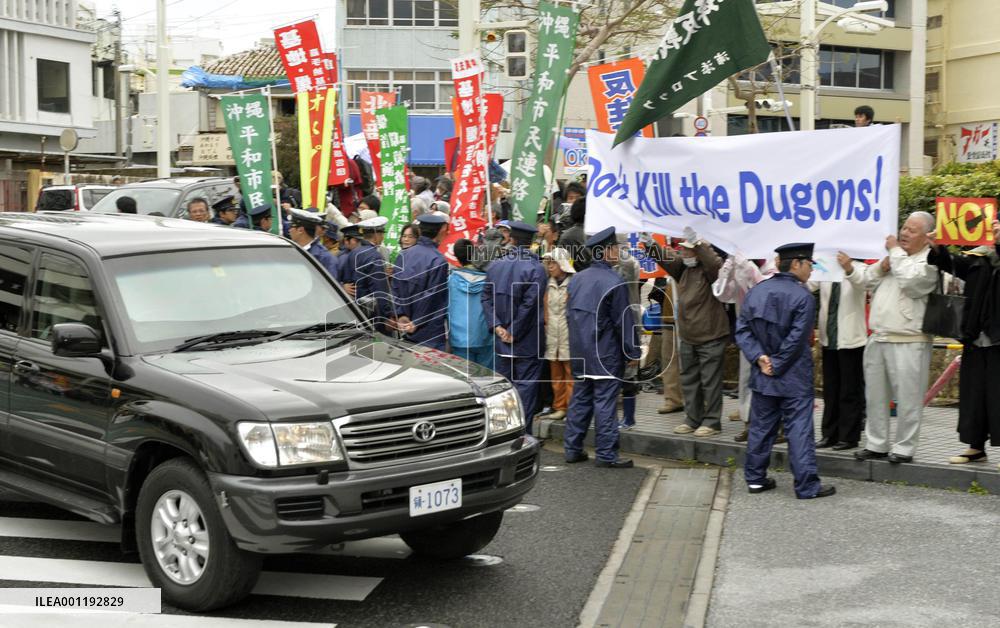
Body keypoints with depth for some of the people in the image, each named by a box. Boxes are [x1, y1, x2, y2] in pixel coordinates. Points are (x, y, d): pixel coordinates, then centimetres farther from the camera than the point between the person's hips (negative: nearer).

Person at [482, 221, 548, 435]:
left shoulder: (494, 266, 3)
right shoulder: (536, 268, -14)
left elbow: (487, 299, 1)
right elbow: (529, 305, -17)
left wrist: (497, 326, -2)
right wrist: (515, 333, -10)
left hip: (502, 343, 5)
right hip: (528, 344, -5)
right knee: (526, 389, 1)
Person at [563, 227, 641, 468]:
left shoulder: (577, 279, 9)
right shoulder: (615, 282, -14)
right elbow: (624, 321, -13)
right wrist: (633, 352, -5)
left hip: (580, 352, 7)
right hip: (606, 355, -7)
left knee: (580, 398, 13)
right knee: (605, 401, -3)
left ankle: (572, 448, 16)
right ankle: (606, 454, 1)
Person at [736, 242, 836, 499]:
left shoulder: (756, 291, 5)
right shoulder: (803, 297, -13)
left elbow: (742, 329, 0)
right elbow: (797, 338, -17)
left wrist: (759, 358, -7)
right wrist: (777, 365, -10)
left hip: (762, 375, 5)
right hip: (794, 378, -5)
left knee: (761, 427, 14)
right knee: (799, 430, -2)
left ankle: (755, 478, 21)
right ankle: (807, 485, 0)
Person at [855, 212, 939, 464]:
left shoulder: (930, 261, -6)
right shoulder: (895, 255, 18)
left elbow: (910, 281, -22)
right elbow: (868, 280, 18)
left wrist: (895, 252, -10)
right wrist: (883, 265, -2)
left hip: (908, 342, -8)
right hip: (878, 339, 8)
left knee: (907, 398, -3)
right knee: (875, 395, 13)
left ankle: (904, 448, 5)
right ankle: (876, 444, 22)